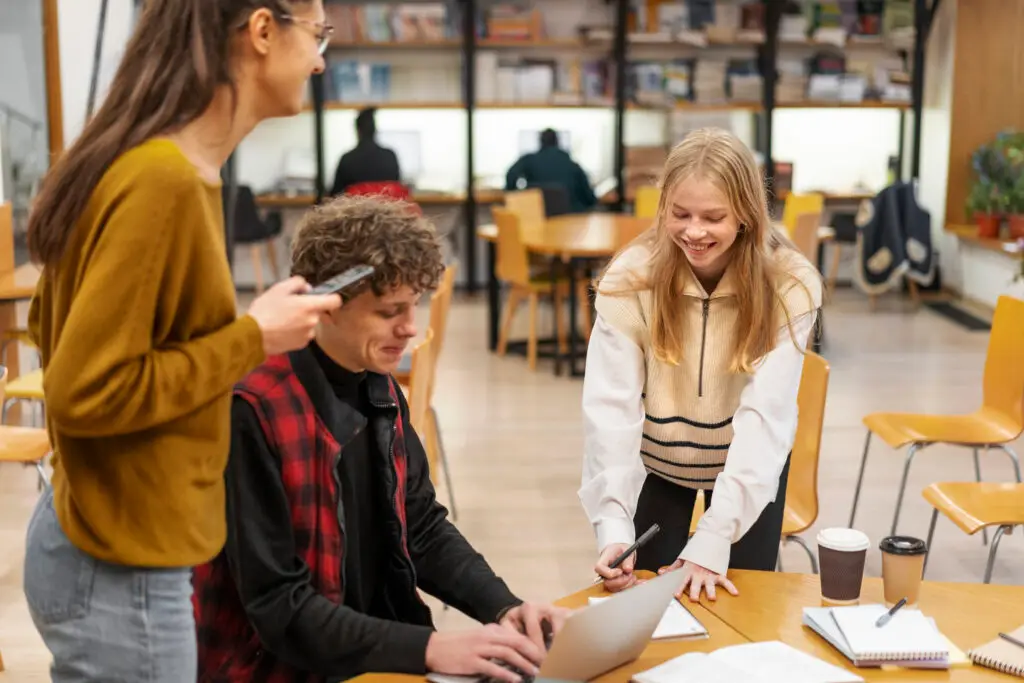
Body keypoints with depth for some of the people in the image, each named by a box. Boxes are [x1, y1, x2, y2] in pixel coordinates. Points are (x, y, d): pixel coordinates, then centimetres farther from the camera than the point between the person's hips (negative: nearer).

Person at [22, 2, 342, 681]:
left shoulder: (158, 164, 5)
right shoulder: (163, 182, -24)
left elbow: (55, 325, 16)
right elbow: (84, 392, -24)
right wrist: (251, 338, -16)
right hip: (120, 572, -9)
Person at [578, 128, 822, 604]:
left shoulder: (788, 285, -25)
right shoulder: (631, 277, -25)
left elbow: (765, 412, -31)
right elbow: (611, 406, -29)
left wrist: (714, 536, -39)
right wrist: (613, 526, -42)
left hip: (749, 466, 0)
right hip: (655, 462, 0)